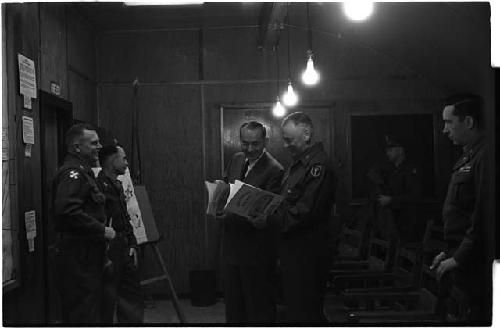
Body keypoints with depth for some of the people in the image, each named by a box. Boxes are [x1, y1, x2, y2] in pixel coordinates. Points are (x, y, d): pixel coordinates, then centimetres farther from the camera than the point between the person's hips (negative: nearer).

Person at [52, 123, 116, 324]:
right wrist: (102, 231, -20)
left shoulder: (82, 172, 20)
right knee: (83, 313, -6)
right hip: (77, 254, -10)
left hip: (87, 254, 10)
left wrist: (102, 229, 13)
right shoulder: (72, 172, -14)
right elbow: (67, 211, -28)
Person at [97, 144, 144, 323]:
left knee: (133, 297, 15)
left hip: (124, 251, 10)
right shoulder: (99, 185, -15)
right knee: (107, 301, -1)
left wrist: (132, 245, 13)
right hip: (109, 252, -9)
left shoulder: (117, 186, 16)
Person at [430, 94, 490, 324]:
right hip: (461, 260, 9)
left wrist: (458, 259, -15)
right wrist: (449, 252, 16)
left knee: (479, 316, -2)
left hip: (475, 267, -9)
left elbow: (483, 217, -20)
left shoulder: (485, 157, -16)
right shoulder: (468, 157, 16)